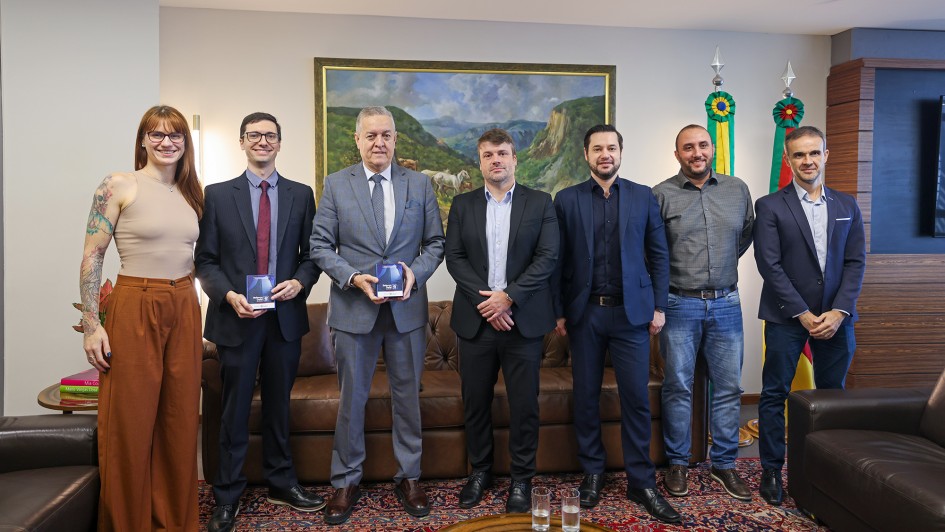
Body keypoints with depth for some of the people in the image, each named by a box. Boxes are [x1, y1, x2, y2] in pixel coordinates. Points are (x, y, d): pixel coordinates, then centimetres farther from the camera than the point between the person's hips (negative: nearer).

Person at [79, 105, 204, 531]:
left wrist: (204, 318, 12)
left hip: (183, 311, 5)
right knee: (129, 424, 3)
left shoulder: (191, 193, 11)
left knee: (180, 422, 10)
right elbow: (92, 256, -6)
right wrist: (91, 324, -12)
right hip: (135, 309, -5)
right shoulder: (119, 185, -4)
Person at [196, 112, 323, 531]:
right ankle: (227, 497, 19)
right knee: (235, 410, 6)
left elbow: (312, 253, 7)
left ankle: (281, 483, 29)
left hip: (286, 315, 2)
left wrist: (299, 282, -11)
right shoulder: (218, 194, 3)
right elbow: (205, 260, 1)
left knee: (278, 404, 14)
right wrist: (229, 295, -14)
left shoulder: (301, 194, 7)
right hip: (237, 316, -1)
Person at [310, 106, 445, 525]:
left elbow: (435, 242, 7)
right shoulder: (336, 184, 2)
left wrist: (415, 272, -11)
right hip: (353, 308, -1)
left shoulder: (420, 184, 5)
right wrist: (353, 278, -14)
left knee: (407, 395, 11)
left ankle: (409, 477, 27)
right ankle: (346, 481, 24)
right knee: (351, 399, 8)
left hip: (407, 308, 1)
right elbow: (320, 245, 0)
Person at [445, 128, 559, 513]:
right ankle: (480, 471, 28)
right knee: (475, 402, 10)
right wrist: (485, 299, -12)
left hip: (524, 319, -1)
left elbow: (547, 257, -5)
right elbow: (454, 258, 1)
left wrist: (508, 297, -15)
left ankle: (521, 479, 20)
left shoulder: (540, 203, 3)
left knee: (524, 404, 4)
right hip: (475, 319, 2)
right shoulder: (462, 204, 8)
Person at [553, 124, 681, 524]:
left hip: (631, 311, 0)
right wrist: (559, 311, 0)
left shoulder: (643, 197, 5)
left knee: (636, 398, 2)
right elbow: (558, 260, 3)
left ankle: (641, 482, 15)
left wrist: (658, 307, 0)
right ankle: (592, 473, 24)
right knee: (585, 397, 9)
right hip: (584, 312, 0)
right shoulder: (566, 200, 3)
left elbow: (659, 255, 6)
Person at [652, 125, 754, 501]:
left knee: (728, 387, 8)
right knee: (677, 387, 5)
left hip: (726, 303, 4)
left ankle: (724, 464, 22)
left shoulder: (738, 190, 7)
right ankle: (677, 464, 19)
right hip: (679, 305, -3)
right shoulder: (661, 195, -4)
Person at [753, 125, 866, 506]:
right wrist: (802, 313, -12)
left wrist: (839, 311, -8)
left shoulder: (847, 206, 10)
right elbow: (769, 265, -8)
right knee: (775, 395, 2)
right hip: (786, 316, -3)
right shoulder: (770, 207, -1)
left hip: (836, 317, 3)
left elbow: (856, 262, 5)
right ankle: (771, 471, 13)